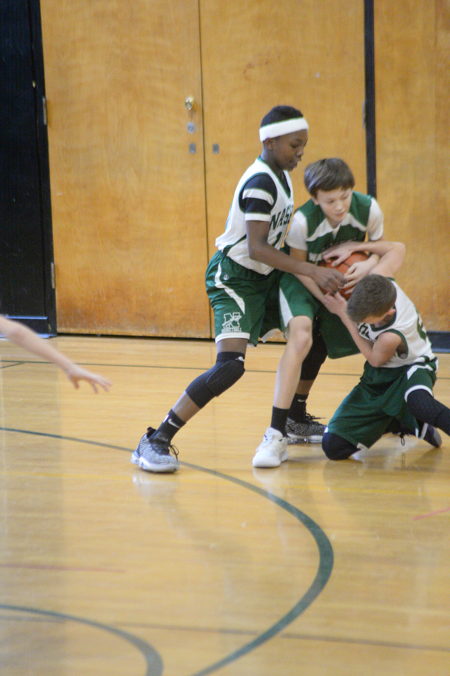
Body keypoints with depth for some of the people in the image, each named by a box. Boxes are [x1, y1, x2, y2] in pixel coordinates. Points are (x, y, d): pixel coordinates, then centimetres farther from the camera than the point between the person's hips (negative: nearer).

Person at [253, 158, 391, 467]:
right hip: (303, 280, -5)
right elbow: (298, 266, -17)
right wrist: (329, 300, -26)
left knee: (318, 349, 16)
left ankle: (297, 420, 41)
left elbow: (380, 249, -6)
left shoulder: (369, 209, -23)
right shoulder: (303, 220, -32)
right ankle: (276, 435, -33)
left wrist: (368, 265, -29)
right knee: (301, 335, -29)